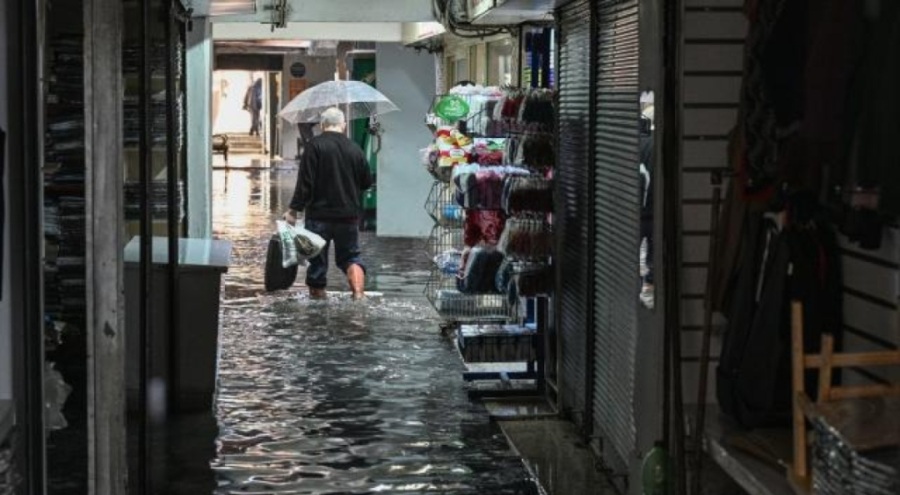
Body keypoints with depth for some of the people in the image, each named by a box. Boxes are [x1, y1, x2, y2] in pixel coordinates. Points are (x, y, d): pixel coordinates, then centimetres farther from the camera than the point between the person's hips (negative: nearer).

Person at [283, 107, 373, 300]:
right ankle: (358, 292, -5)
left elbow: (305, 182, -14)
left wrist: (294, 210, -10)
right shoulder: (354, 149, 3)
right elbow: (367, 182, 12)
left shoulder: (315, 145, -9)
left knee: (317, 259, 8)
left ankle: (317, 292, 13)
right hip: (349, 215, 3)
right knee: (350, 255, 14)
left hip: (319, 214, -3)